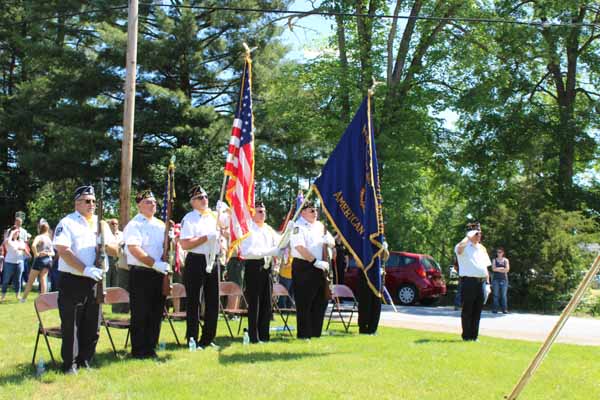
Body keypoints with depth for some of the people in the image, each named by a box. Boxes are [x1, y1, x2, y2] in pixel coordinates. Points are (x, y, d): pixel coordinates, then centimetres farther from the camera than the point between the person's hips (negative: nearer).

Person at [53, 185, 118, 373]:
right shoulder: (67, 223, -5)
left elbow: (115, 250, 12)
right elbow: (63, 251, -17)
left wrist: (104, 243, -11)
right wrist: (85, 270, -24)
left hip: (95, 281, 5)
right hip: (72, 281, -5)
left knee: (92, 327, 10)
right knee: (71, 326, 0)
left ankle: (85, 361, 23)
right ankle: (70, 364, 11)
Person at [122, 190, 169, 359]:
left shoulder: (160, 224, 15)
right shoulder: (134, 225, -7)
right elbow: (135, 250, -19)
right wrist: (155, 264, -23)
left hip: (159, 273, 7)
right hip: (141, 274, -6)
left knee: (156, 313, 10)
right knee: (140, 314, 0)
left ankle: (151, 348, 20)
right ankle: (139, 350, 8)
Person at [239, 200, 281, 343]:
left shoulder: (269, 229, 15)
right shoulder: (248, 229, -6)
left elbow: (279, 245, 12)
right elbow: (246, 251, -18)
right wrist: (270, 252, -22)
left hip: (266, 268, 7)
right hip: (253, 267, -7)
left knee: (267, 305, 9)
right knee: (254, 304, -3)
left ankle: (264, 336, 17)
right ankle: (254, 337, 3)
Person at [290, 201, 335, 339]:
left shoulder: (319, 226, 17)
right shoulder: (298, 226, -6)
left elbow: (332, 243, 19)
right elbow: (300, 247, -17)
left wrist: (327, 239, -5)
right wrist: (315, 261, -19)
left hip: (320, 268, 8)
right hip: (303, 267, -7)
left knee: (320, 301, 9)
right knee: (304, 303, -4)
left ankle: (316, 333, 18)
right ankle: (304, 334, 2)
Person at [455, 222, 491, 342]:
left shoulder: (482, 248, 19)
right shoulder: (464, 247, -3)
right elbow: (460, 247, -31)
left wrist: (487, 282, 15)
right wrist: (468, 237, -17)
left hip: (481, 282, 7)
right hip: (468, 281, -7)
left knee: (477, 310, 9)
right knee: (467, 310, -2)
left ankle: (474, 335, 17)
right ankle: (466, 336, 4)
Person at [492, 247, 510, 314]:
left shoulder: (506, 260, 11)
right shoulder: (494, 260, 11)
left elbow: (507, 269, -2)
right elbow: (493, 269, -3)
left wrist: (497, 269, -4)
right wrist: (502, 268, -5)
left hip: (504, 279, 0)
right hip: (496, 279, 0)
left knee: (504, 295, -4)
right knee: (496, 295, -4)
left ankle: (504, 309, -4)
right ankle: (495, 309, -3)